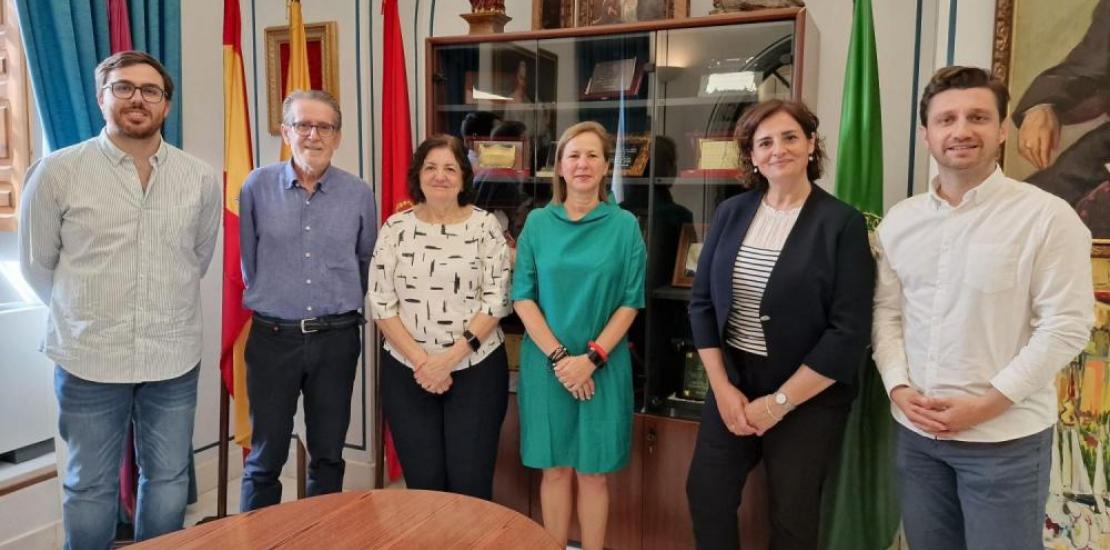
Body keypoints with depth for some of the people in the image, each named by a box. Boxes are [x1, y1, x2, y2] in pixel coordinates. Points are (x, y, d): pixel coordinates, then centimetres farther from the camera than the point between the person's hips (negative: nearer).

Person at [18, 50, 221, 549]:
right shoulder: (56, 172, -6)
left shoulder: (202, 178, 0)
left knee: (168, 480, 15)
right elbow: (37, 265, 4)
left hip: (174, 358, 2)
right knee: (90, 486, 13)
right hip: (88, 358, -2)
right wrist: (87, 314, 12)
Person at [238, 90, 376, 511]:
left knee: (328, 455, 13)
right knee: (265, 457, 8)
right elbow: (248, 261, 6)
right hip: (273, 337, -1)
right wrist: (275, 301, 11)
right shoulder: (258, 186, -3)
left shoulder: (359, 194, 0)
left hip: (337, 338, 1)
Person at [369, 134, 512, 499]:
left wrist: (450, 358, -14)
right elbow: (380, 303, -1)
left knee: (470, 482, 3)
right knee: (422, 482, 9)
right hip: (406, 372, 1)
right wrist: (421, 361, -10)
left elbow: (496, 300, -6)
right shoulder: (396, 227, 1)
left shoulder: (485, 226, -2)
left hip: (476, 369, -1)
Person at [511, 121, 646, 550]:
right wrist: (558, 356, -12)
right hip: (545, 363, 1)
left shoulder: (624, 225, 0)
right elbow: (522, 296, -2)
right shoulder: (538, 222, 2)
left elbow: (630, 302, -3)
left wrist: (592, 357, -13)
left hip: (603, 365, -1)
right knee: (555, 469, 10)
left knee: (593, 472, 8)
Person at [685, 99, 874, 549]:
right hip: (732, 383, 4)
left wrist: (779, 402, -15)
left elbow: (849, 334, -15)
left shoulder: (843, 223, -10)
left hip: (808, 398, -3)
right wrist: (722, 387, -5)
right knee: (706, 496, 11)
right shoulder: (730, 213, 1)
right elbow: (702, 302, 3)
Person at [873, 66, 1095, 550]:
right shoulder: (899, 221, 5)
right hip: (915, 431, 4)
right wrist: (898, 388, -6)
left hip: (1005, 438, -4)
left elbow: (1066, 326, -12)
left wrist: (986, 404, -15)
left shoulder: (1047, 216, -9)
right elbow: (886, 312, 8)